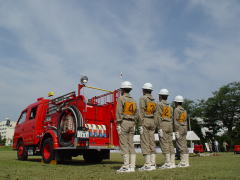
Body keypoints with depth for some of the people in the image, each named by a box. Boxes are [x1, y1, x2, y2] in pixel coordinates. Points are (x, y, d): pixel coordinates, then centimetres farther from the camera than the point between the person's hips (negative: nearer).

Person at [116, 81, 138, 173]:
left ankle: (126, 166, -6)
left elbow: (119, 112, -12)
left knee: (124, 144, -5)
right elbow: (136, 114, 14)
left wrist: (118, 125, -11)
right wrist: (134, 125, 18)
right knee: (131, 145, 7)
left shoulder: (121, 98, -4)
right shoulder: (133, 100, 16)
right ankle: (132, 166, 7)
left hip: (123, 122, -7)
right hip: (132, 123, 7)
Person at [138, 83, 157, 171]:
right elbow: (155, 114, 14)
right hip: (152, 122, 7)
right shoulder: (153, 100, 15)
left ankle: (148, 165, -8)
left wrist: (141, 125, -14)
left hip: (145, 121, -7)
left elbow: (141, 112, -13)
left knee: (145, 143, -7)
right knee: (152, 143, 6)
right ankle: (153, 164, 6)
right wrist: (154, 126, 18)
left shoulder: (143, 98, -6)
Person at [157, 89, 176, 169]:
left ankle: (168, 163, -11)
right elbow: (171, 118, 17)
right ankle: (172, 163, 5)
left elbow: (159, 116, -10)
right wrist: (171, 129, 19)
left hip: (163, 125, -7)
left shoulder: (159, 104, -1)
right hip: (169, 125, 7)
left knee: (164, 144, -8)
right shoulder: (169, 106, 20)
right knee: (170, 144, 5)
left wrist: (160, 128, -14)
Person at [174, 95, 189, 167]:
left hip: (179, 129, -9)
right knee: (184, 146, 8)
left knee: (181, 146, -8)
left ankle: (184, 162, -7)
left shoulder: (177, 110, -9)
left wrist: (176, 132, -17)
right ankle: (186, 161, 10)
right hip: (184, 129, 9)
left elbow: (176, 121, -15)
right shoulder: (184, 110, 17)